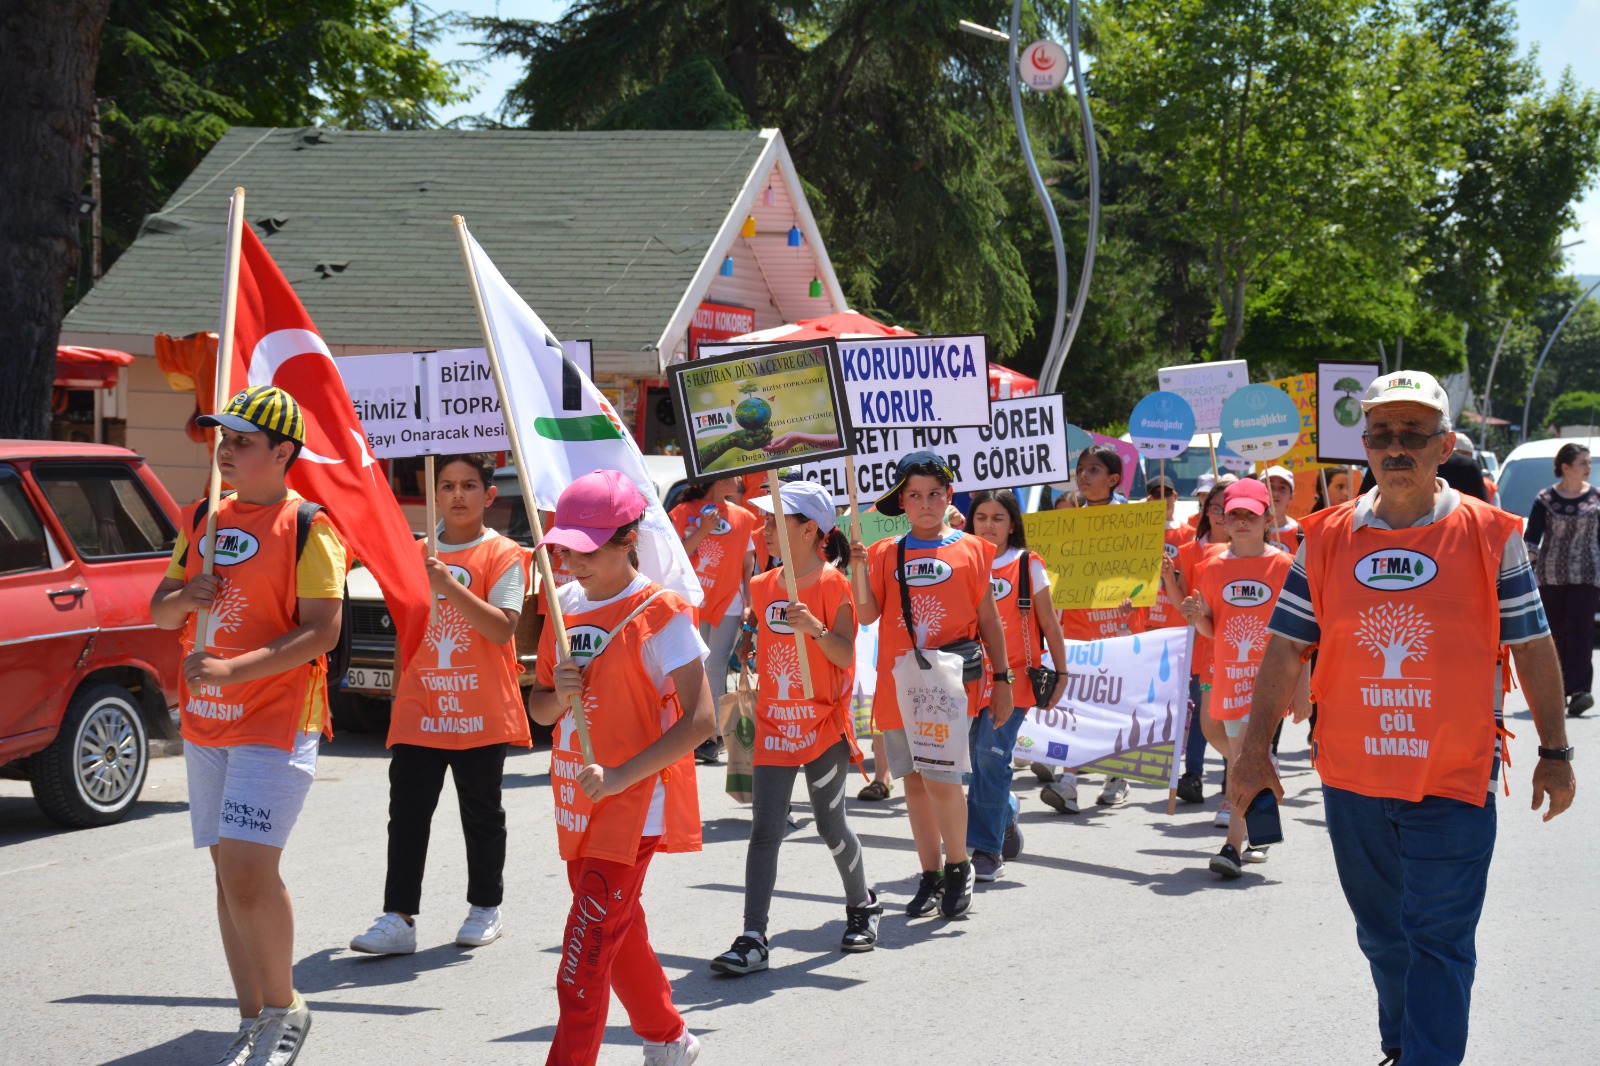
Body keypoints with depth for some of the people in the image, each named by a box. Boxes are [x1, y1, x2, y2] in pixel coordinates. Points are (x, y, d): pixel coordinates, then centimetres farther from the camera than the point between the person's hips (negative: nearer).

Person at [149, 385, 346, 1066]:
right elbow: (160, 611, 17)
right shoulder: (202, 521, 12)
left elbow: (321, 632, -17)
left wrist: (233, 669, -25)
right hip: (206, 723, 7)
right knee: (229, 872, 10)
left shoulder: (307, 528, -10)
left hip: (276, 723, -7)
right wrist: (186, 597, -7)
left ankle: (285, 1009, 4)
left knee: (249, 873, -15)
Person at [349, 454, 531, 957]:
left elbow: (502, 629, -17)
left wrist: (449, 585, -25)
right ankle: (398, 919, -3)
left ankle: (485, 910, 22)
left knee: (481, 813, 8)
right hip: (420, 710, 4)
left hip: (481, 714, -4)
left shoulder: (503, 555, -5)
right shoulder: (418, 553, 11)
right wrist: (400, 691, 17)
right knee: (406, 811, -3)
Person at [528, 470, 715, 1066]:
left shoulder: (659, 614, -14)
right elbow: (539, 708, 15)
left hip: (634, 807, -8)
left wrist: (619, 778, -24)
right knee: (618, 936, 21)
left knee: (585, 958, -12)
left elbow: (699, 720, -18)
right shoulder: (563, 606, 7)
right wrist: (559, 695, -10)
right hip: (577, 808, 8)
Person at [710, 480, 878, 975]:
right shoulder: (764, 586, 7)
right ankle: (753, 938, -4)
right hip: (774, 724, 5)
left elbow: (845, 655, -16)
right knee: (764, 831, -2)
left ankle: (862, 906, 32)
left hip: (824, 724, -5)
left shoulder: (832, 583, -10)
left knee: (831, 825, 6)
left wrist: (816, 628, -31)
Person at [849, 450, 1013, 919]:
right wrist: (859, 571, -14)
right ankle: (931, 875, 18)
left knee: (941, 777, -12)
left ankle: (959, 866, 9)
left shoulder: (970, 549, 4)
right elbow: (868, 615, 1)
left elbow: (989, 620, 6)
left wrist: (1001, 679, 4)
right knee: (914, 780, 7)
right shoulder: (885, 553, 8)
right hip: (899, 683, 3)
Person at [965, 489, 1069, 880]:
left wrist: (1061, 672, 4)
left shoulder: (1027, 565, 1)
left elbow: (1048, 623, 6)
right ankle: (1005, 815, 34)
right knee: (978, 757, 6)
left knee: (990, 754, -13)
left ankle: (985, 848, -5)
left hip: (1012, 676, -3)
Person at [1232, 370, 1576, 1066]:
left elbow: (1532, 648, 3)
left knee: (1438, 942, -5)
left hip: (1454, 779, -3)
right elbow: (1286, 649, 6)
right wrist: (1255, 748, 3)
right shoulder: (1325, 539, 2)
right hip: (1352, 777, 3)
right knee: (1383, 933, 18)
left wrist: (1555, 753, 4)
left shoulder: (1490, 536, -3)